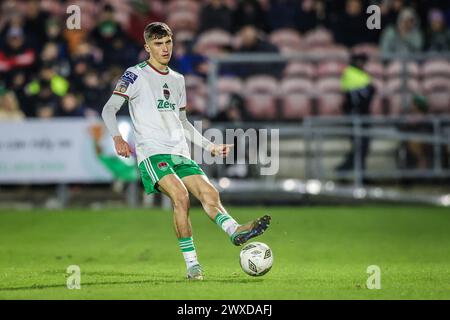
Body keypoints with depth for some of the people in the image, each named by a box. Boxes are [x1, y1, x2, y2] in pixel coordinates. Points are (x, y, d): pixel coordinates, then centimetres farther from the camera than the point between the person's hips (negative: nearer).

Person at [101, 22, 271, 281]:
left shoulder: (177, 80, 21)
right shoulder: (136, 75, 1)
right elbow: (109, 109, -4)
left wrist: (210, 146, 22)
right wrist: (117, 137, -22)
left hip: (180, 153, 7)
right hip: (152, 153, -7)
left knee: (210, 194, -15)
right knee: (180, 196, -26)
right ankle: (192, 264, -26)